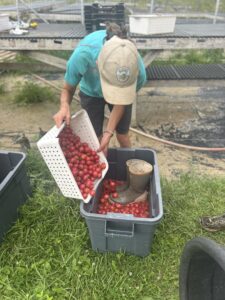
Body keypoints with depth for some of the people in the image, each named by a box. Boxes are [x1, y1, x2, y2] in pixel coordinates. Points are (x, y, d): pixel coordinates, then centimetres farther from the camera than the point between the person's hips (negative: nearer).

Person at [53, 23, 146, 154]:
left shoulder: (138, 71, -39)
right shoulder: (83, 54, -41)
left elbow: (121, 101, -20)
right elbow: (68, 89, -23)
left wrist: (108, 132, -29)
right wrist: (65, 107, -45)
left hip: (123, 93, 0)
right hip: (91, 92, 0)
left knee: (122, 135, 7)